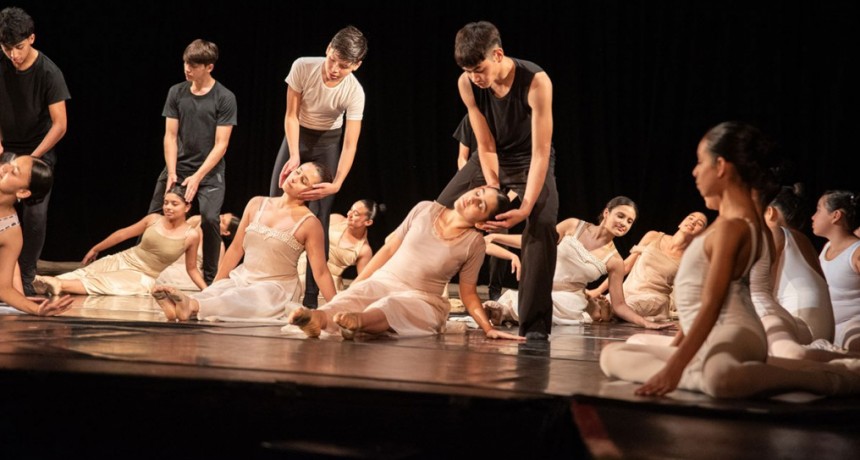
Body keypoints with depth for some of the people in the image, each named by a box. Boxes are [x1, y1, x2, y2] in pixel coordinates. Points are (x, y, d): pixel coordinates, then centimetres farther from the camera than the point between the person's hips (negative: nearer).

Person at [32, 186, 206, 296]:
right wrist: (95, 249, 15)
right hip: (122, 261, 3)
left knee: (103, 283, -31)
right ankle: (40, 284, -41)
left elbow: (192, 269, 1)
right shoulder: (153, 220, -5)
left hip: (142, 278, -3)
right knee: (84, 274, -21)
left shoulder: (191, 235, -12)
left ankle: (58, 285, -48)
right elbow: (123, 234, 6)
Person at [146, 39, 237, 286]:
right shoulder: (176, 92, 2)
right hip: (177, 167, 4)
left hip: (210, 171, -4)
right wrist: (172, 172, -10)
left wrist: (197, 177, -19)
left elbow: (220, 145, -11)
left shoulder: (225, 98, -8)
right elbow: (170, 136, 2)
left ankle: (210, 279, -8)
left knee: (209, 218, -22)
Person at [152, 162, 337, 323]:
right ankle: (176, 306, -60)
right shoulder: (257, 204, 6)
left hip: (276, 287, -5)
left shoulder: (309, 224, -8)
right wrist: (213, 287, 9)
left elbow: (321, 272, -7)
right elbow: (235, 249, 10)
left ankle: (193, 306, -65)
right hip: (241, 278, 5)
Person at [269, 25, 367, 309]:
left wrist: (336, 184, -40)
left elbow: (350, 144, -27)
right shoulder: (302, 67, -24)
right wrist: (294, 156, -25)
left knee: (318, 218, -10)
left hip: (328, 143, -2)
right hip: (297, 136, 2)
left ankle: (311, 299, -9)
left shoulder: (354, 92, -27)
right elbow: (291, 115, -14)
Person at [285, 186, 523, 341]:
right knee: (349, 299, -34)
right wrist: (356, 283, 8)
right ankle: (318, 318, -68)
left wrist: (488, 328, -7)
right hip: (380, 282, 3)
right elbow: (389, 249, 10)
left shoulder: (474, 243, -2)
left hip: (421, 300, -3)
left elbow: (468, 294, 4)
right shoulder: (425, 210, 4)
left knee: (390, 306, -41)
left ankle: (358, 320, -75)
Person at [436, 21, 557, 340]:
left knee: (542, 225, -27)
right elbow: (486, 146, -14)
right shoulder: (467, 84, -20)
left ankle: (534, 323, -24)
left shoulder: (536, 82, -32)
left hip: (530, 161, -4)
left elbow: (541, 151, -31)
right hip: (490, 159, 4)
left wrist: (525, 207, -37)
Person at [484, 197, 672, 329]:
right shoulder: (574, 226, -2)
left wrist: (645, 322, -16)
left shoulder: (615, 261, -4)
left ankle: (506, 310, 6)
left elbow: (619, 305, 1)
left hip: (567, 300, -5)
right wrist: (494, 236, 5)